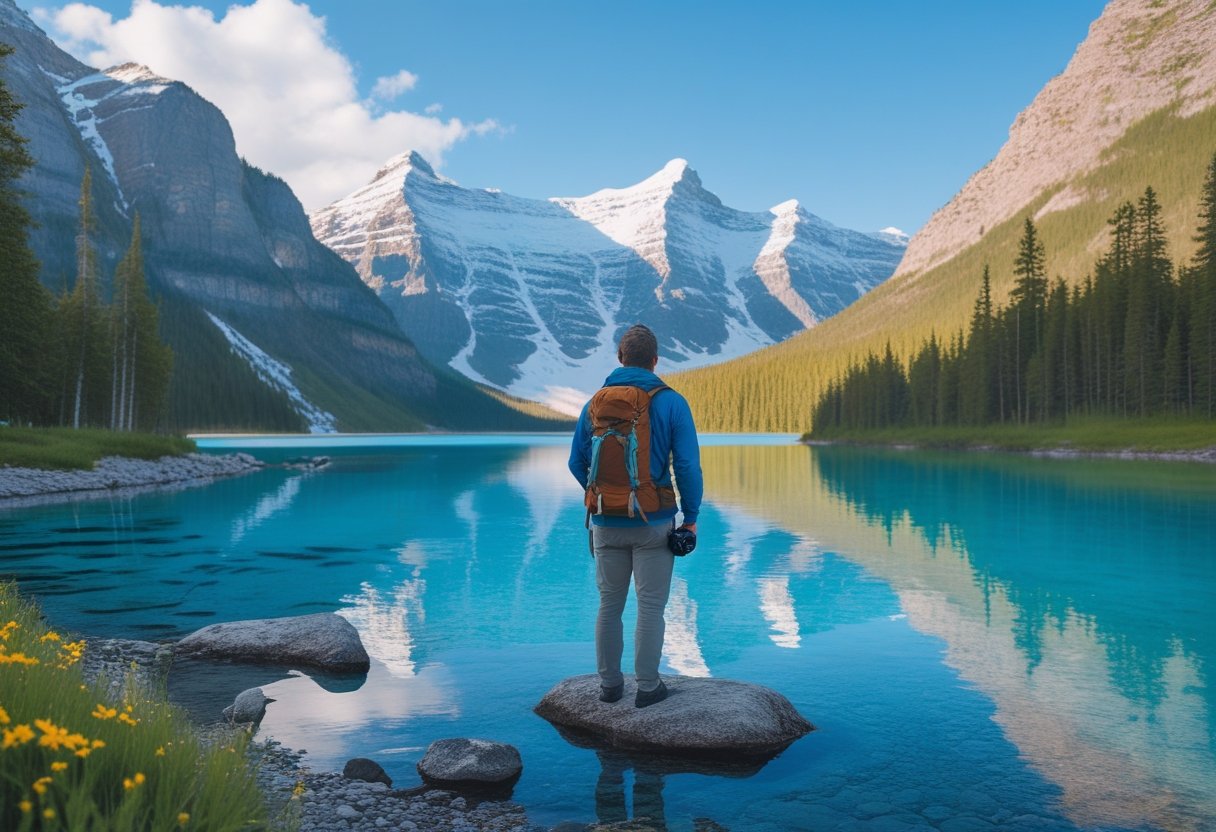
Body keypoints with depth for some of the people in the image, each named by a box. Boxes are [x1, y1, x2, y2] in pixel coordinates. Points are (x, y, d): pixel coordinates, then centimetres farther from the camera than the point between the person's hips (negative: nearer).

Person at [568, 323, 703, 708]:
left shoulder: (595, 403, 3)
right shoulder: (671, 403, -8)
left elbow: (576, 463, 8)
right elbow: (688, 466, -12)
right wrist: (691, 516, 0)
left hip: (605, 522, 3)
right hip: (653, 522, -3)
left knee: (609, 604, 15)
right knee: (651, 606, 7)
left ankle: (609, 683, 23)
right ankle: (647, 686, 14)